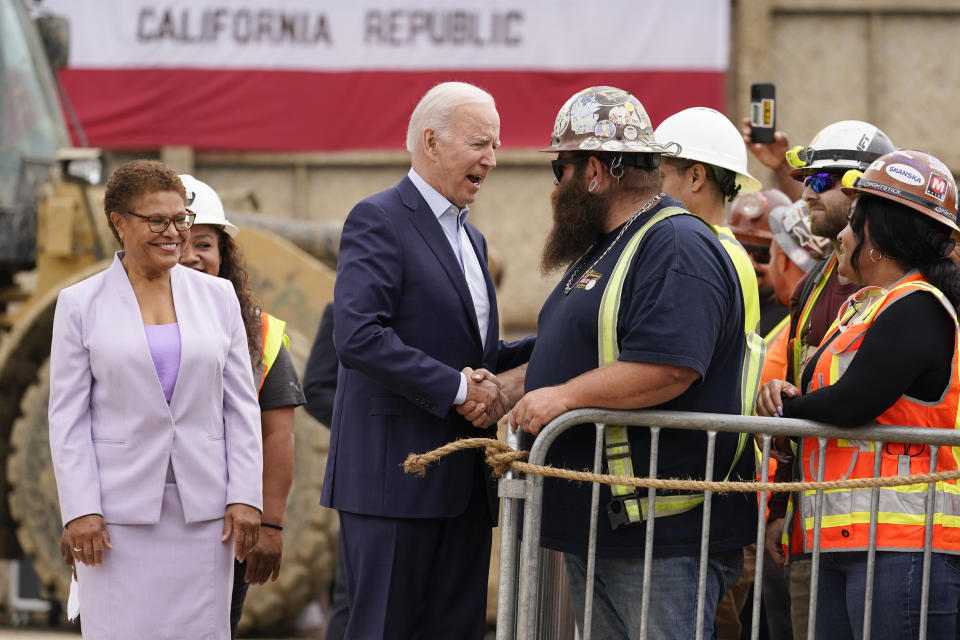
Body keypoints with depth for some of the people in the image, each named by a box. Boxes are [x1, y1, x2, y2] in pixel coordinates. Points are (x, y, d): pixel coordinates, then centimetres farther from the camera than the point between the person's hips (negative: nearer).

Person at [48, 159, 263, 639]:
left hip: (203, 508, 2)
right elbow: (68, 417, 1)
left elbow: (241, 405, 9)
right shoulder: (80, 304, 3)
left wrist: (245, 496, 1)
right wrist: (80, 509, -7)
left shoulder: (218, 296, 10)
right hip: (121, 506, -2)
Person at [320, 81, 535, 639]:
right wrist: (456, 389, -19)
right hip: (395, 474, -8)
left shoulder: (470, 238, 21)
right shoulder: (378, 221, -8)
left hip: (465, 482, 9)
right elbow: (358, 337, -21)